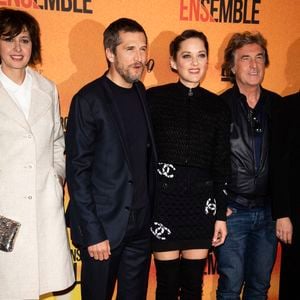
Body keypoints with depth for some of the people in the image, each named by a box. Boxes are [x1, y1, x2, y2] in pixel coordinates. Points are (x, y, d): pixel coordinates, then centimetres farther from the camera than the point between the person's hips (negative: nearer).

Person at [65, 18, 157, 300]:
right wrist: (93, 233, -14)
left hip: (141, 224, 5)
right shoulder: (88, 99, -11)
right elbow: (77, 171, -12)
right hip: (103, 226, -5)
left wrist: (152, 214, 4)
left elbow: (147, 158, 9)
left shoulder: (144, 95, 6)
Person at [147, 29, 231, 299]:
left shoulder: (217, 106, 5)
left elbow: (222, 164, 7)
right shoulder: (155, 98, -3)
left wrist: (221, 214, 5)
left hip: (202, 201, 3)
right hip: (164, 199, -2)